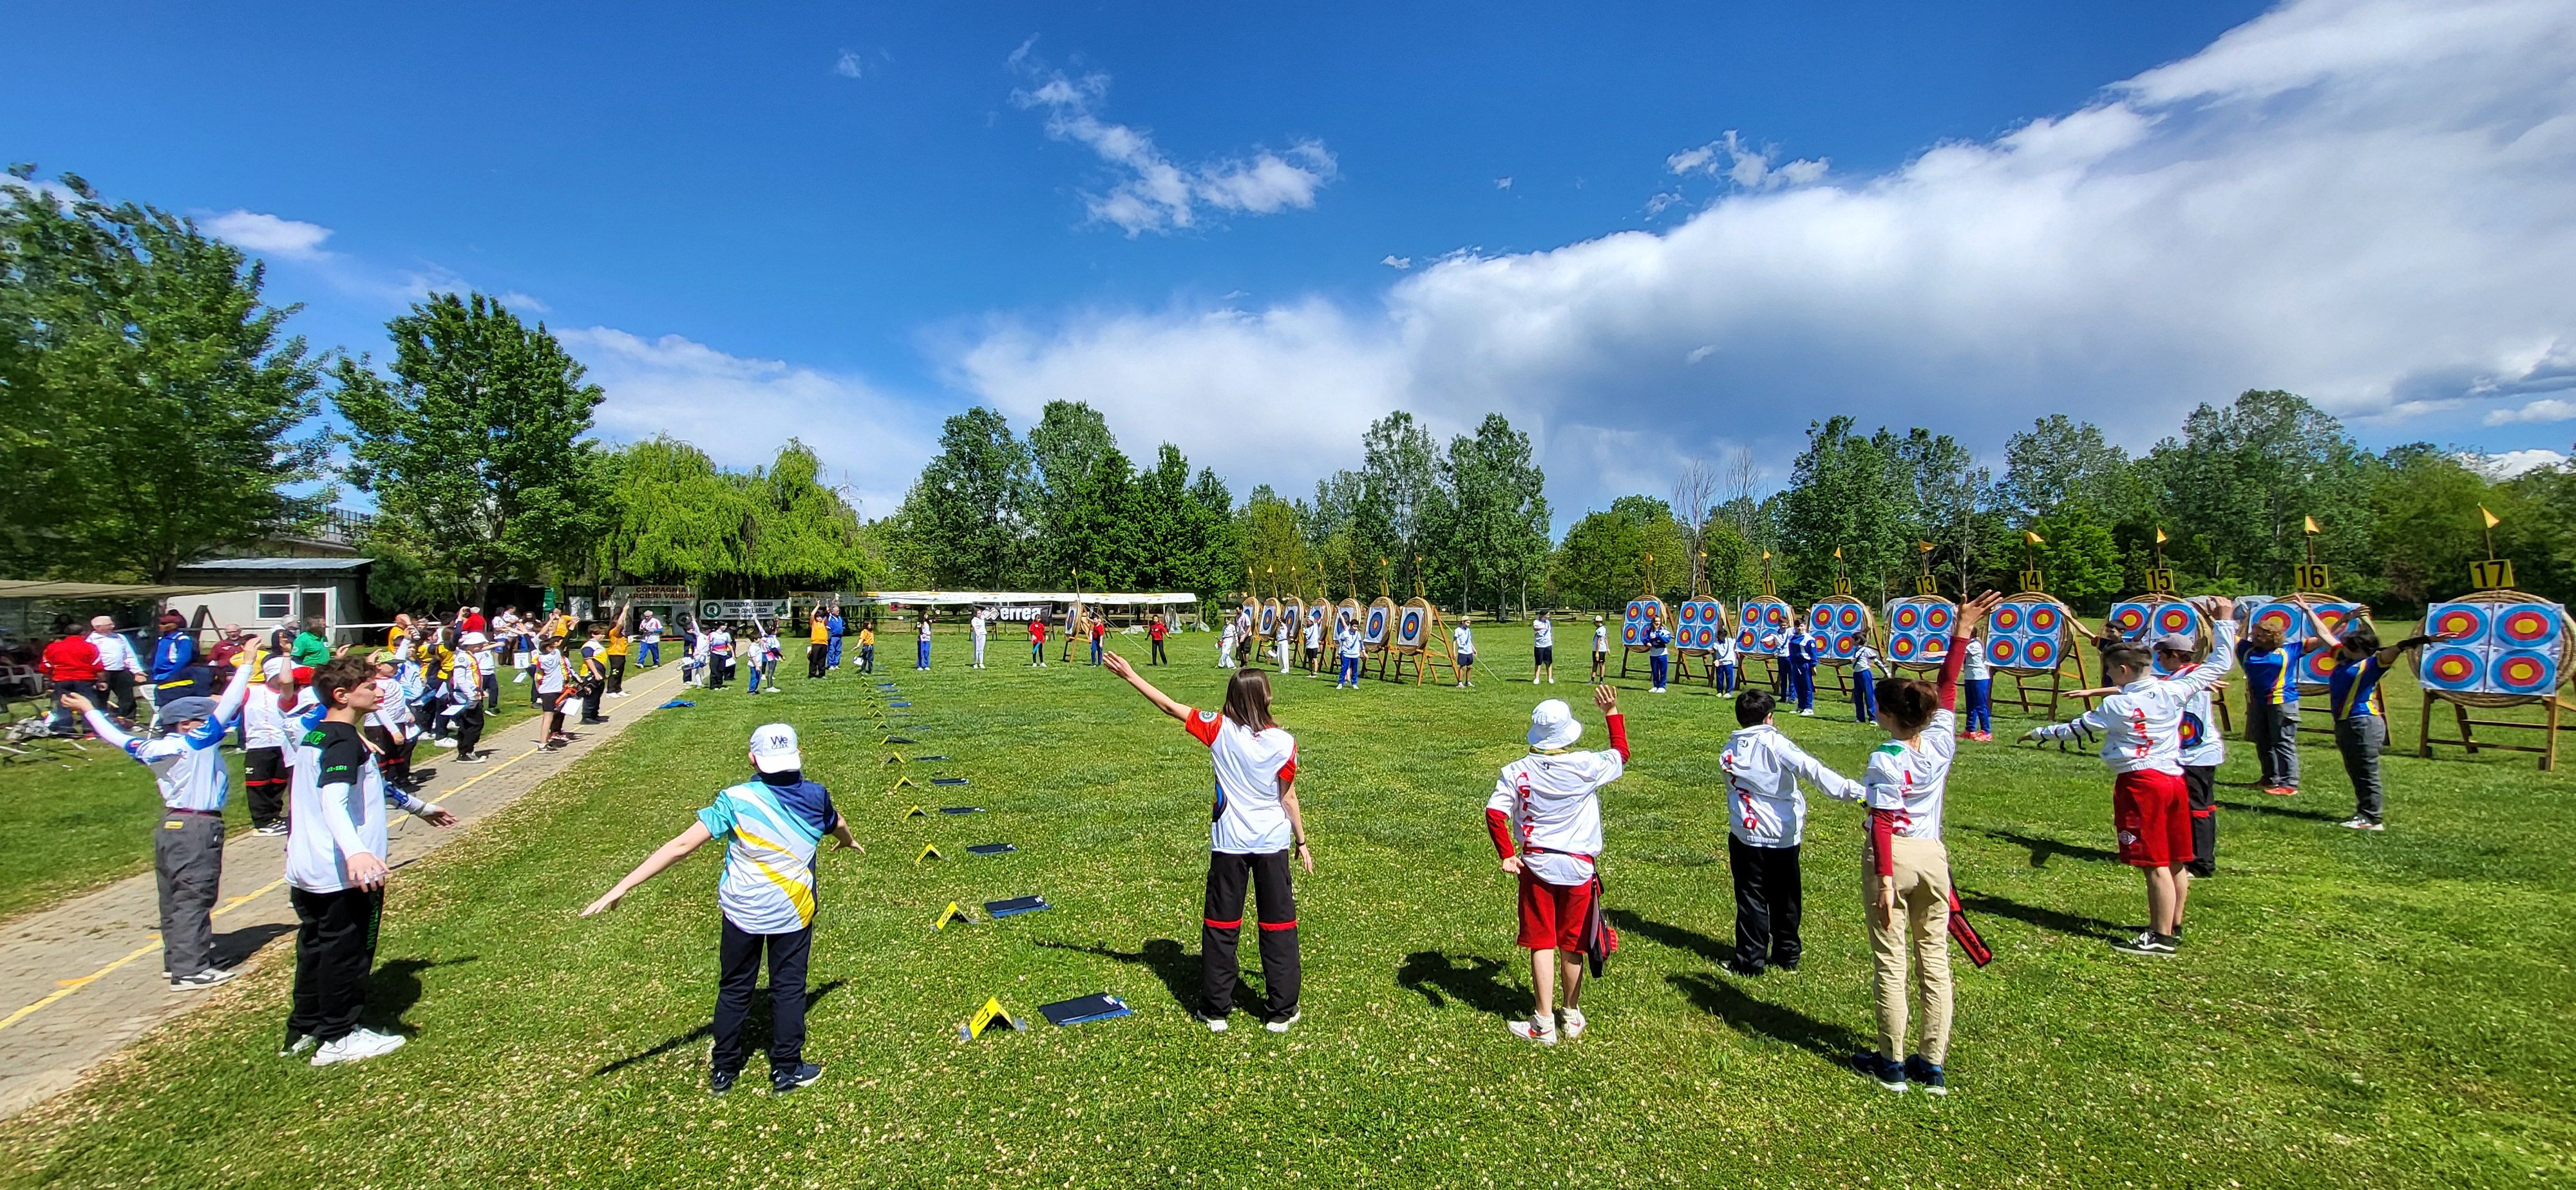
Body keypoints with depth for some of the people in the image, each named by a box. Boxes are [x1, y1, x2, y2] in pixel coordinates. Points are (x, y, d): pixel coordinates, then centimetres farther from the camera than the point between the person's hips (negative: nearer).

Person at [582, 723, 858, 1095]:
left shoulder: (736, 800, -17)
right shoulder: (816, 796, -8)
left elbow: (681, 845, -21)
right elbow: (838, 825, 15)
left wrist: (621, 888, -18)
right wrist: (850, 842, 39)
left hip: (742, 911, 0)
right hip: (794, 911, 1)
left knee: (734, 990, 18)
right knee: (788, 988, 13)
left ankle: (723, 1071, 31)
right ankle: (787, 1071, 23)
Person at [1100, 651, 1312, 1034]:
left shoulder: (1220, 729, -9)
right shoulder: (1283, 742, -10)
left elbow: (1171, 707, -3)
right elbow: (1288, 797, -3)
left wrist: (1131, 676, 6)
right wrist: (1302, 842, 9)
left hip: (1229, 842, 0)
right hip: (1272, 842, 0)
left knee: (1221, 924, 12)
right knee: (1279, 923, 11)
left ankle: (1216, 1010, 21)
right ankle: (1281, 1012, 19)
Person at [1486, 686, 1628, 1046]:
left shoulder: (1516, 772, -8)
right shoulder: (1586, 766, -10)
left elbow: (1494, 813, -16)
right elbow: (1621, 754, 10)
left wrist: (1507, 855, -8)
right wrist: (1612, 713, 18)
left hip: (1536, 865, 0)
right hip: (1579, 867, 0)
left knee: (1542, 943, 7)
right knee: (1572, 943, 15)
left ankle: (1544, 1024, 11)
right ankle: (1573, 1014, 31)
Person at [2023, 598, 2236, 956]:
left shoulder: (2116, 705, -12)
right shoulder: (2173, 690, -1)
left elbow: (2076, 728, -1)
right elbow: (2219, 664, 11)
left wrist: (2040, 732, 14)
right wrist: (2225, 622, 19)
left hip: (2140, 782, -7)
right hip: (2175, 779, 7)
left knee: (2155, 864, -3)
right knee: (2175, 862, 16)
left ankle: (2161, 939, 2)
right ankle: (2170, 926, 30)